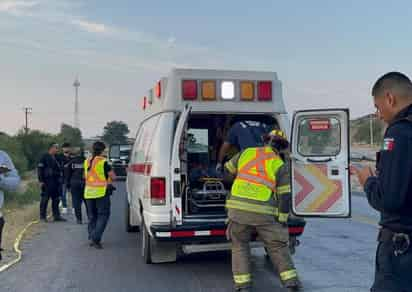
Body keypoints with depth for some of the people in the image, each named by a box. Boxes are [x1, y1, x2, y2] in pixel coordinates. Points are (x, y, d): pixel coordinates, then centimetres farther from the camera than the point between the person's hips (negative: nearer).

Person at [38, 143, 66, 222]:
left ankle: (56, 215, 13)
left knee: (56, 199, 8)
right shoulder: (44, 157, -5)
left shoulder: (56, 158, 15)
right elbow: (40, 169, -8)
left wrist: (60, 179, 17)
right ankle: (43, 216, 5)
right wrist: (41, 180, -14)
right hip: (47, 182, -7)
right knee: (45, 199, -2)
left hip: (56, 182, 7)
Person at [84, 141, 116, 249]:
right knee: (103, 215, 0)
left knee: (92, 216, 16)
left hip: (89, 192, 6)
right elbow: (113, 177, -10)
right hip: (101, 192, -6)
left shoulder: (87, 161, 8)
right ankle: (95, 238, -12)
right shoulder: (103, 162, -12)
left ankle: (91, 238, 17)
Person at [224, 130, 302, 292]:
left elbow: (227, 172, 24)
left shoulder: (246, 153, 13)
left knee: (239, 245, 18)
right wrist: (283, 220, 10)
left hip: (238, 208, 2)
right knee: (277, 247, 14)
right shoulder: (280, 165, 6)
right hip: (264, 213, -1)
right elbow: (284, 196, 3)